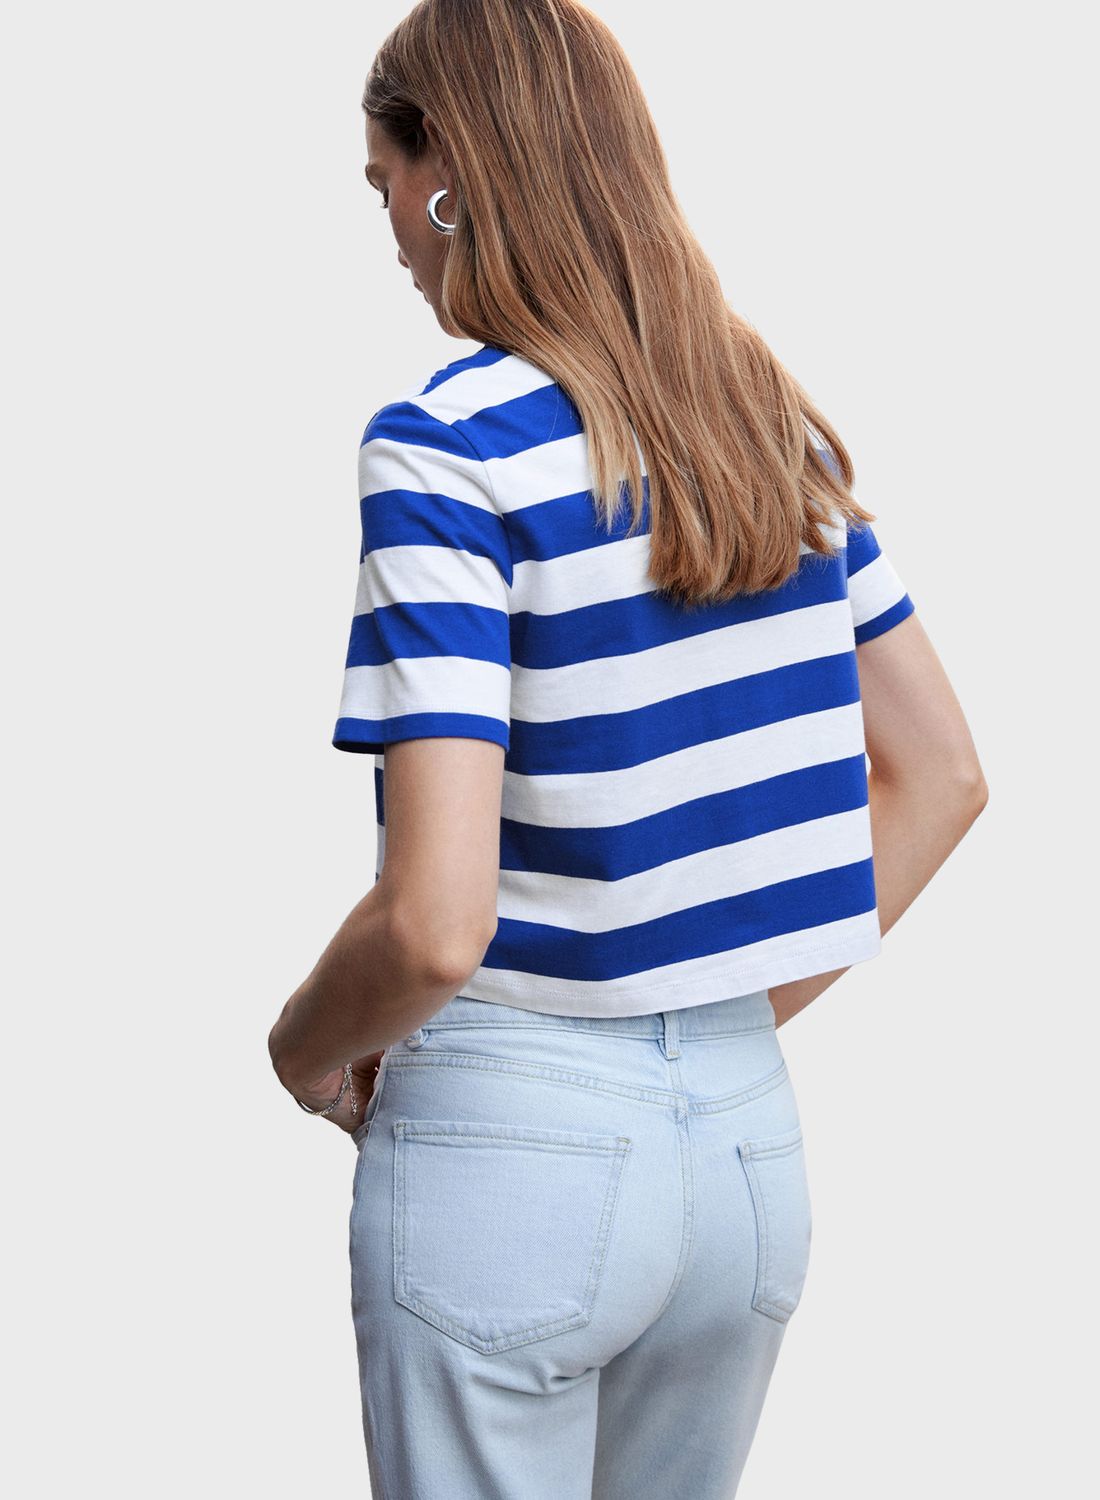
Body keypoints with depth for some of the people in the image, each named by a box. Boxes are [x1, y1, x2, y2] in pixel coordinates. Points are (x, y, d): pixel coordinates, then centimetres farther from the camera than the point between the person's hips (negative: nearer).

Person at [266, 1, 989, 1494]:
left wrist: (306, 1048, -3)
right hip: (753, 1132, 6)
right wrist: (745, 1008, 13)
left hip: (511, 1142, -6)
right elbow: (942, 775, 10)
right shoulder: (777, 421, 4)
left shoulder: (448, 448, -17)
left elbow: (433, 924, -23)